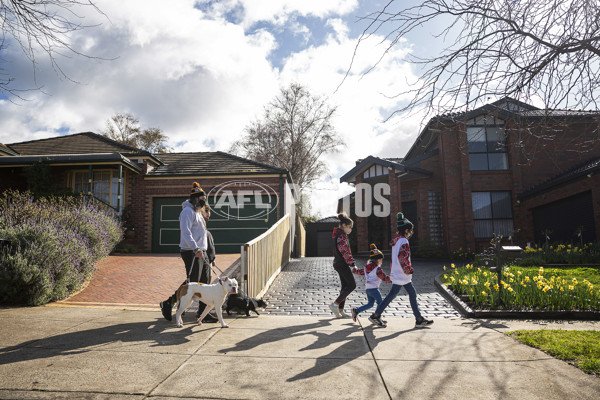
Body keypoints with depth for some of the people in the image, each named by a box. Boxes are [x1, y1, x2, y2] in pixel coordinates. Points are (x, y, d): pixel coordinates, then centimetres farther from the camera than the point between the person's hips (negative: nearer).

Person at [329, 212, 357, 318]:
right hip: (342, 264, -10)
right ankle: (335, 304, -3)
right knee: (352, 285, -3)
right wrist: (352, 264, -17)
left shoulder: (340, 235, 14)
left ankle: (340, 310, 15)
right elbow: (345, 252, -21)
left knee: (345, 286, 12)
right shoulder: (341, 236, -19)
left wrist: (351, 262, 19)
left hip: (339, 264, 10)